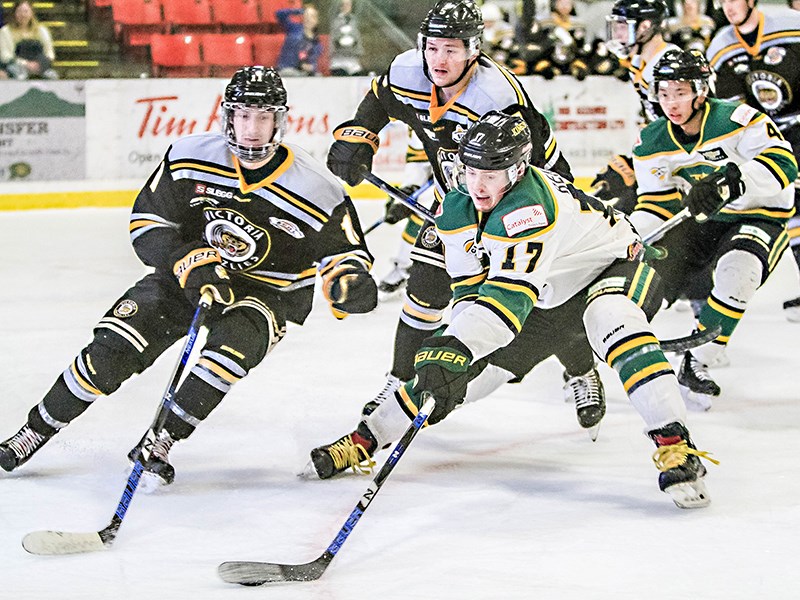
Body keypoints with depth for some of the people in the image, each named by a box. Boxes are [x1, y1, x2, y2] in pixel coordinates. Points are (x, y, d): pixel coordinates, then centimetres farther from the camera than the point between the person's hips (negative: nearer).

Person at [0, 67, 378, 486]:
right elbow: (147, 221, -4)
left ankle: (160, 443, -21)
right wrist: (189, 265, -20)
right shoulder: (190, 159, -12)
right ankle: (37, 430, 4)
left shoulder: (315, 190, -18)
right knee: (113, 348, -13)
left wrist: (350, 281, -32)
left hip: (268, 292, -2)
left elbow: (342, 250, -8)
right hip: (188, 275, 2)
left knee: (234, 341, -34)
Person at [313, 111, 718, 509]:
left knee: (612, 319, -41)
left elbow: (510, 293, -47)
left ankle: (675, 447, -43)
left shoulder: (527, 206, -38)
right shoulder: (456, 211, -12)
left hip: (610, 265, -7)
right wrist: (448, 348, -21)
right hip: (545, 295, 7)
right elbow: (469, 288, -6)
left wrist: (456, 349, -57)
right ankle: (366, 438, 9)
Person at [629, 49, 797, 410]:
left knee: (736, 273, -34)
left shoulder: (736, 120, -22)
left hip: (760, 220, -6)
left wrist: (730, 181, -48)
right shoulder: (653, 143, -3)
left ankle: (697, 364, -20)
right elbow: (656, 205, -1)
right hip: (701, 222, 6)